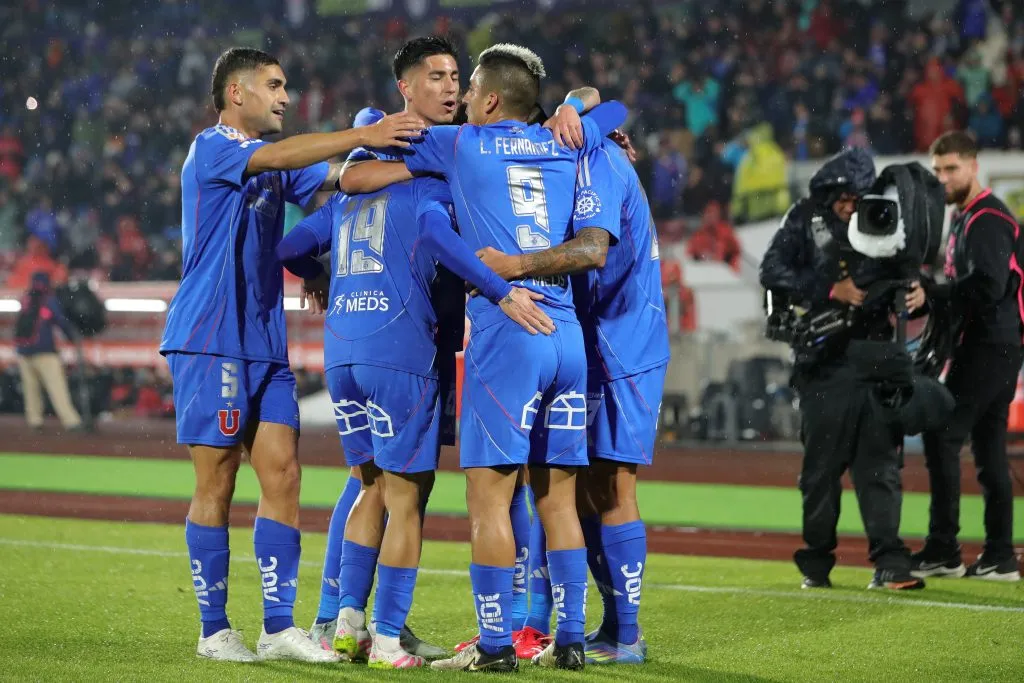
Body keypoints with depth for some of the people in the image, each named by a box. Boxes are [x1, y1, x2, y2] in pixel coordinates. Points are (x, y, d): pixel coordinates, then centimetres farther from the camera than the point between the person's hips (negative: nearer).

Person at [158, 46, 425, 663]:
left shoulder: (273, 163, 20)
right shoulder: (212, 149, -7)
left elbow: (334, 178, 11)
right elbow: (278, 156, -25)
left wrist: (388, 145, -4)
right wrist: (364, 135, -31)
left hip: (265, 345, 8)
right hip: (212, 340, -8)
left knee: (282, 474, 0)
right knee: (217, 484, -3)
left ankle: (279, 628, 2)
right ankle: (215, 630, 5)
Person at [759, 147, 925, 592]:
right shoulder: (805, 219, 2)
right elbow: (773, 272, -9)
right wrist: (833, 291, -15)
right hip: (825, 363, -2)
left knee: (881, 462, -2)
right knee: (821, 465, 3)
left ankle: (889, 562, -5)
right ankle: (816, 563, 13)